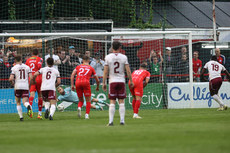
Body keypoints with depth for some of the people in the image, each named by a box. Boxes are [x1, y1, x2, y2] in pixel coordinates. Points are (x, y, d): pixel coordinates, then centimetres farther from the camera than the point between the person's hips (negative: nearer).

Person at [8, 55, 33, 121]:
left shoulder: (14, 68, -1)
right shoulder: (27, 67, 6)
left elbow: (10, 79, -10)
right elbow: (31, 77, -2)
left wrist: (12, 83, 12)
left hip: (17, 87, -1)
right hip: (26, 86, 1)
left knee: (18, 103, 15)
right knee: (25, 102, -2)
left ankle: (21, 117, 10)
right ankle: (28, 106, -38)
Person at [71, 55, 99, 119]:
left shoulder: (78, 67, 21)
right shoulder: (91, 68, 19)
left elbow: (72, 75, 6)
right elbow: (97, 80, 22)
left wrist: (72, 85, 6)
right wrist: (97, 87, 39)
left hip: (77, 83, 2)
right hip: (86, 82, -2)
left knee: (81, 100, 17)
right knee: (88, 100, 9)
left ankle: (79, 108, -13)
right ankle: (87, 114, -4)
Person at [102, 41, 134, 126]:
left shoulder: (108, 57, -2)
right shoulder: (124, 57, -1)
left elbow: (105, 72, -2)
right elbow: (128, 71, -1)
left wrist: (104, 83, 4)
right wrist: (131, 81, 9)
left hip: (112, 81, 0)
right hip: (121, 81, 0)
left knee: (112, 102, 1)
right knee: (121, 102, 5)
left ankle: (111, 121, -5)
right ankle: (122, 120, 1)